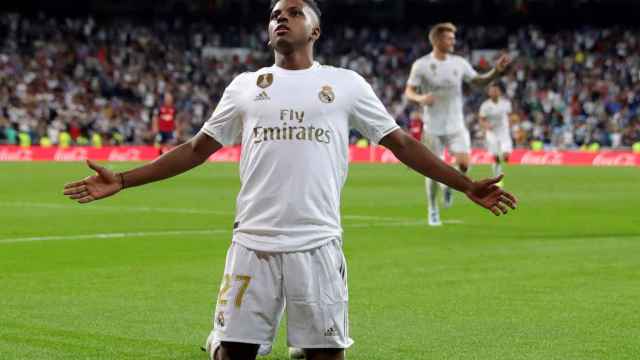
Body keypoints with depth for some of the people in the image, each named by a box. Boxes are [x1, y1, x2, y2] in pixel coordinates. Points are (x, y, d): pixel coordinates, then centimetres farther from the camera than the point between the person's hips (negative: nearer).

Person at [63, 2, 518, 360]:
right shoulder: (245, 86, 14)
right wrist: (122, 181, 11)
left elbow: (401, 143, 9)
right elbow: (197, 149, 18)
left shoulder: (346, 84, 9)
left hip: (318, 245, -1)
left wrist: (467, 186, 2)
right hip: (253, 244, 1)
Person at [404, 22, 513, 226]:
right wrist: (421, 98, -27)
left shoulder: (459, 63, 3)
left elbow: (480, 81, 9)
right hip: (433, 127, -2)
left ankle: (450, 185, 18)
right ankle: (433, 210, 22)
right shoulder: (421, 65, -6)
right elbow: (408, 92, -5)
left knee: (464, 164, -15)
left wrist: (497, 71, -8)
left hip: (456, 125, 2)